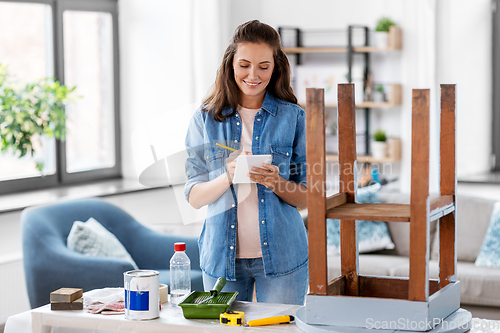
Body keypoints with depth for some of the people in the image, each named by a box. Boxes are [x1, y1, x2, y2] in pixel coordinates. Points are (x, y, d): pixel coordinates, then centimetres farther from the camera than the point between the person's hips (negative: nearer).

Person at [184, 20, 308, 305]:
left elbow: (306, 197, 2)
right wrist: (228, 177, -18)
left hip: (280, 256, -1)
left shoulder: (293, 118, 1)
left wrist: (276, 182, -18)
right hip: (222, 255, 1)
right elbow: (194, 197, 0)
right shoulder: (205, 119, 3)